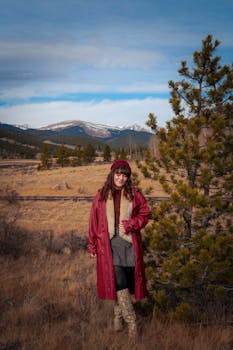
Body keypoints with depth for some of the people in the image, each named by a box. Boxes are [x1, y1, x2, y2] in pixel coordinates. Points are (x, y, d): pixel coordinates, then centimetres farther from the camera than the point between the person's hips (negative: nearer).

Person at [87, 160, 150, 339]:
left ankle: (118, 315, 28)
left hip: (129, 243, 1)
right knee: (119, 281, -9)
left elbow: (144, 215, 5)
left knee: (128, 281, 5)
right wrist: (92, 245, 8)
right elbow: (94, 220, 7)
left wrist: (129, 225, -12)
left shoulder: (134, 194, 2)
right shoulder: (102, 195, 2)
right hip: (109, 243, -1)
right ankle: (131, 321, 0)